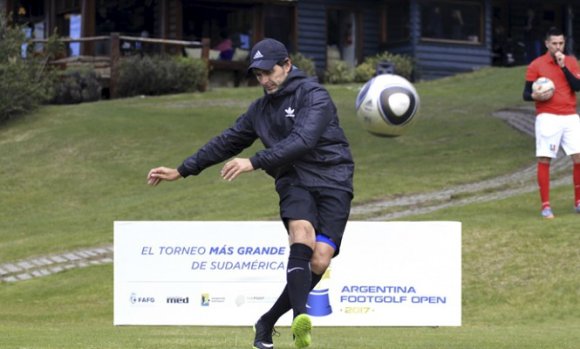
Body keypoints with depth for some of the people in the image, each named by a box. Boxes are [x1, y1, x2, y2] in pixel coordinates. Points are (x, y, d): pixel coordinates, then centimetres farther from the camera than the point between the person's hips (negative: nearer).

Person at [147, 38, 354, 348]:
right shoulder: (260, 109, 16)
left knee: (319, 261, -16)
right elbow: (227, 143, 25)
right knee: (302, 236, -29)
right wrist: (181, 171, 25)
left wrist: (254, 163, -27)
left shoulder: (314, 95, -6)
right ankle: (300, 320, -46)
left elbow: (302, 140, -21)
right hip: (294, 182, 3)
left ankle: (267, 322, 0)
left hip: (332, 181, -3)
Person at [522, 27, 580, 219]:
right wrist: (536, 96, -19)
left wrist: (563, 66, -13)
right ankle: (545, 206, 0)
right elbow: (526, 94, 3)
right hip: (548, 118, -2)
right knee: (544, 160, -6)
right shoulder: (536, 65, 1)